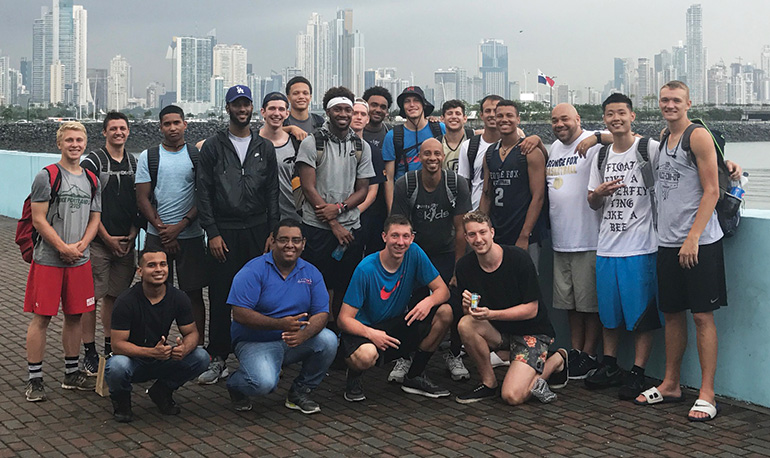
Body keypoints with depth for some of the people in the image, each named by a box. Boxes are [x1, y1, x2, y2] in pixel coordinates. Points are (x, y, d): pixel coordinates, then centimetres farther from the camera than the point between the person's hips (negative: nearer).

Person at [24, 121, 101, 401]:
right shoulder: (46, 177, -5)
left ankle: (72, 374, 23)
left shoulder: (92, 181, 12)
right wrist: (63, 247, -15)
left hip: (80, 260, 5)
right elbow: (38, 220, -9)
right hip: (48, 260, -5)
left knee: (74, 316, 11)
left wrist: (81, 245, -5)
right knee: (42, 317, -2)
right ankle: (34, 380, 6)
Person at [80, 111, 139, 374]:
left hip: (126, 241, 5)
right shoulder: (93, 162, -4)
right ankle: (90, 354, 2)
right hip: (99, 241, -5)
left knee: (114, 295, 11)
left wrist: (133, 231, 3)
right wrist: (107, 237, -9)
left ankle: (111, 348, 21)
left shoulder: (134, 163, 12)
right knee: (91, 296, -4)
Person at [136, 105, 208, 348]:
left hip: (191, 235, 0)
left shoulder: (197, 155, 5)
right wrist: (162, 228, -8)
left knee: (194, 293, 2)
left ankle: (198, 347, 8)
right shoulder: (148, 157, 6)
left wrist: (180, 226, -9)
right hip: (157, 236, 1)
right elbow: (142, 199, 3)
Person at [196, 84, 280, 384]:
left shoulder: (265, 148, 10)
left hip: (258, 231, 2)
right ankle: (218, 359, 8)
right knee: (220, 297, 0)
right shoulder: (213, 147, 3)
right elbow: (204, 193, 0)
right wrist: (212, 233, -8)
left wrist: (272, 233, 1)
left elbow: (272, 193, 9)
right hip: (224, 232, -2)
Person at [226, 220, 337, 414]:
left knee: (328, 340, -22)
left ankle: (299, 393, 2)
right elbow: (239, 313, -19)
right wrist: (280, 324, -30)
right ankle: (235, 385, 9)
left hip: (294, 342, 5)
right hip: (255, 342, -4)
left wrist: (302, 335, -26)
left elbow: (321, 313, -4)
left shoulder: (311, 273, 3)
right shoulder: (253, 271, -11)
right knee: (264, 383, -31)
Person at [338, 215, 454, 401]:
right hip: (365, 330, -5)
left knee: (444, 312, -15)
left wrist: (429, 300, -29)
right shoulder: (366, 269, -21)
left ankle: (414, 377, 2)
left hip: (399, 325, 5)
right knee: (366, 355, -39)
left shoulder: (414, 253, -9)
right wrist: (371, 333, -38)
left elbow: (442, 290, -5)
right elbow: (344, 319, -19)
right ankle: (354, 378, 2)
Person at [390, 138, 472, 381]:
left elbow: (460, 230, -8)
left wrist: (458, 269, -8)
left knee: (456, 305, -9)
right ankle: (405, 357, 11)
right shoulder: (405, 185, -12)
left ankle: (454, 355, 14)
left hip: (447, 255, 1)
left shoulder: (457, 185, -11)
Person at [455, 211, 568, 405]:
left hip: (531, 332, -4)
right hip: (498, 331, 4)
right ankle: (488, 382, -6)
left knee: (512, 396, -20)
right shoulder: (465, 265, -7)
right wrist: (467, 307, -26)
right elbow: (469, 313, -1)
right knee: (465, 324, -28)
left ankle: (556, 360, 8)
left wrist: (491, 314, -28)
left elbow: (531, 309, -16)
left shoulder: (518, 258, -19)